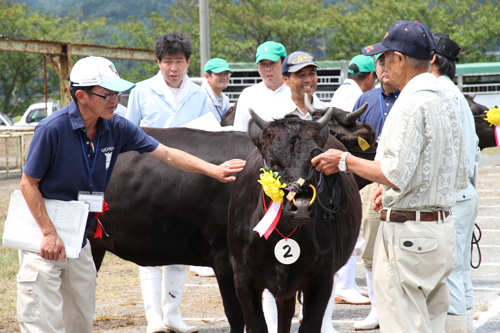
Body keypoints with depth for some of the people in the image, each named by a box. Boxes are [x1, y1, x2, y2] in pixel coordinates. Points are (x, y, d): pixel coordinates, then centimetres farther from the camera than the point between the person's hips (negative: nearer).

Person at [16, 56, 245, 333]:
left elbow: (167, 154, 5)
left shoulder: (116, 128, -2)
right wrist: (49, 233, -18)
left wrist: (214, 170, -1)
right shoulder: (52, 129, -19)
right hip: (41, 237, -6)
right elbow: (28, 183, -13)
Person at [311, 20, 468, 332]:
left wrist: (345, 161, -10)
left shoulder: (410, 104, -16)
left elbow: (397, 174, -22)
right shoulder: (447, 103, 13)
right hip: (443, 228, 10)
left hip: (407, 233, -10)